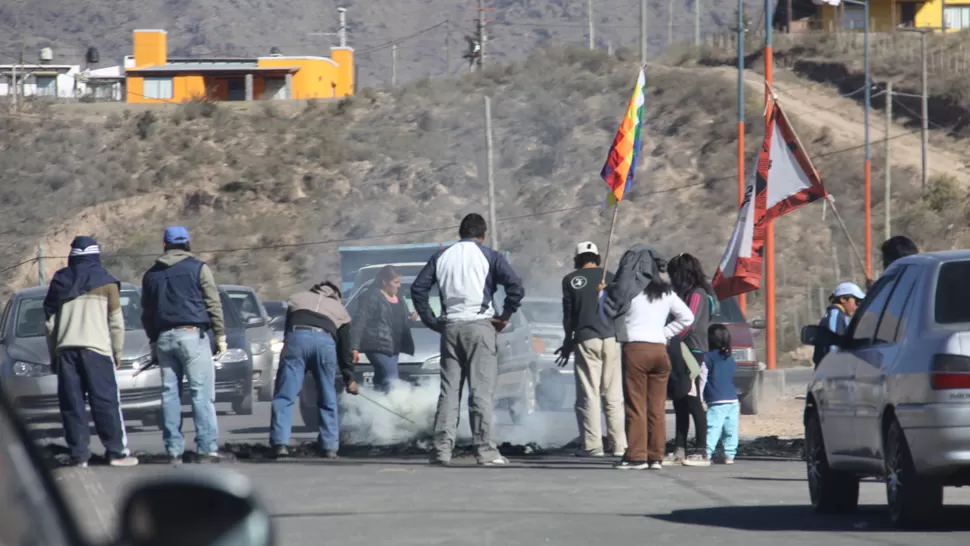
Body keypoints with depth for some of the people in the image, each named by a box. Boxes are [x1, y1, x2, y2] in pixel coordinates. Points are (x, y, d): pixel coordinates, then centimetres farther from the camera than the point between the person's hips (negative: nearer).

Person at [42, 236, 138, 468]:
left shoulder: (60, 281, 12)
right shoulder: (106, 282, 3)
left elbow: (50, 320, 13)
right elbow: (116, 320, 2)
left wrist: (53, 353, 17)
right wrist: (118, 350, 11)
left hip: (65, 349, 3)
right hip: (96, 347, -3)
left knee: (71, 404, 3)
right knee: (106, 402, -2)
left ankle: (79, 454, 0)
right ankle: (117, 452, -5)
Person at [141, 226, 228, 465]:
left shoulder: (152, 275, 14)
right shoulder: (198, 268, 1)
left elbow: (146, 313, 18)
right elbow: (213, 304, -2)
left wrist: (154, 341, 25)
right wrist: (220, 336, 2)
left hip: (164, 337, 4)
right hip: (192, 335, -4)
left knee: (170, 393, 5)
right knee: (202, 393, -6)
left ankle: (174, 450, 1)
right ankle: (207, 448, -13)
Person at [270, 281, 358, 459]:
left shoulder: (297, 298, 35)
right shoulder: (339, 309, 33)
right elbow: (345, 346, 32)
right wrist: (349, 378, 35)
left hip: (297, 337, -1)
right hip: (325, 340, 1)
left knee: (285, 396, -3)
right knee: (328, 399, 14)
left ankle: (280, 442, -16)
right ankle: (330, 447, 10)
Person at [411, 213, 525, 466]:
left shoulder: (442, 257, 12)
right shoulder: (488, 257, 0)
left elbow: (418, 288, 9)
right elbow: (516, 287, -11)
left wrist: (430, 320, 11)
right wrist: (505, 317, -1)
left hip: (450, 326, 4)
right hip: (480, 325, -4)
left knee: (448, 390, 6)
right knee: (481, 390, -5)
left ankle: (442, 450, 1)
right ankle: (485, 450, -8)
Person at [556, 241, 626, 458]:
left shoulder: (570, 280, 5)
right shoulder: (610, 277, 10)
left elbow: (568, 315, 5)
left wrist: (568, 342, 18)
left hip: (586, 340, -2)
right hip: (611, 338, 2)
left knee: (588, 394, -1)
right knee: (614, 395, 5)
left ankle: (592, 444, -6)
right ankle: (618, 444, 3)